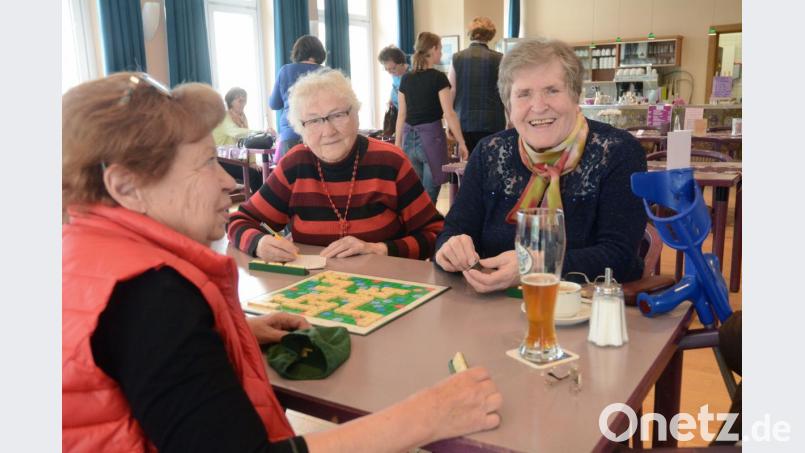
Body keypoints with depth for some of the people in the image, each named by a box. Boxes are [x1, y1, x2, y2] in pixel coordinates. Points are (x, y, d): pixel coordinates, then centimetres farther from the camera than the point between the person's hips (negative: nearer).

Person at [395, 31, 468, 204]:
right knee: (429, 195, 1)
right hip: (431, 136, -5)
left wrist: (397, 144, 15)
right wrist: (461, 142, -6)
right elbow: (449, 114, -11)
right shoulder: (438, 77, -7)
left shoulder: (406, 79, 7)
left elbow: (402, 115, 9)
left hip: (409, 138, 5)